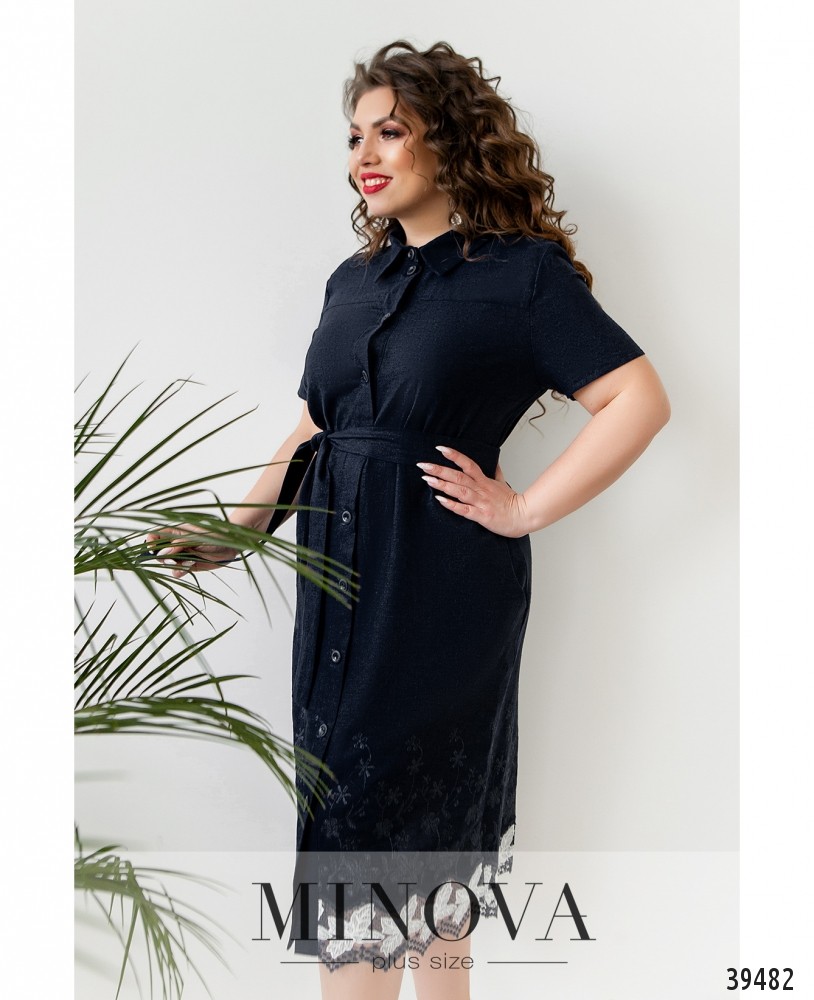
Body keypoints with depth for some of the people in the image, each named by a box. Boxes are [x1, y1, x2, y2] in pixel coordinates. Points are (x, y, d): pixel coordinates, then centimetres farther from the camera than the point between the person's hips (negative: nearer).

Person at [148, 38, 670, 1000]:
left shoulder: (520, 273, -6)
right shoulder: (354, 281, 13)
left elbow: (639, 399, -13)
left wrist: (523, 509, -13)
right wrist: (236, 531, 6)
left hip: (439, 585, -6)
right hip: (343, 576, 6)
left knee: (422, 810, 1)